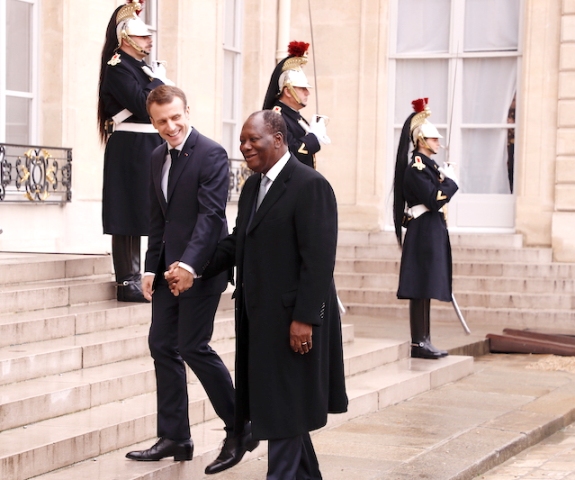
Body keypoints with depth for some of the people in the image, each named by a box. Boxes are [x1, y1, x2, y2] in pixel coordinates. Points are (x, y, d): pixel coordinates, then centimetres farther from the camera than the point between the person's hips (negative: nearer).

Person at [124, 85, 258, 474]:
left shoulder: (211, 154, -12)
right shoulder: (158, 157, 13)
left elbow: (211, 213, -21)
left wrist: (189, 263, -31)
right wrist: (152, 266, 12)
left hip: (200, 267, -8)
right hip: (169, 267, 8)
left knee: (193, 346, -9)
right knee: (163, 345, 8)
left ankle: (240, 430, 5)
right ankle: (175, 438, 16)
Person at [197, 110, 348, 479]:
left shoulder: (310, 185, -14)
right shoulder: (252, 186, 13)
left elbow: (319, 259, -19)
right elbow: (239, 241, 14)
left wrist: (304, 318, -22)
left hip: (291, 318, -9)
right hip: (258, 316, 9)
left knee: (283, 407, -2)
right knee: (269, 402, 16)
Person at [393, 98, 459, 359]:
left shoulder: (427, 166, 17)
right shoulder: (416, 168, -14)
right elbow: (435, 200, -22)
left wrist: (445, 179, 3)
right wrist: (450, 179, -9)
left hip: (432, 232, 10)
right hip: (423, 233, -10)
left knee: (425, 288, 10)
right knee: (420, 288, -7)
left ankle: (424, 341, 14)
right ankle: (418, 343, -5)